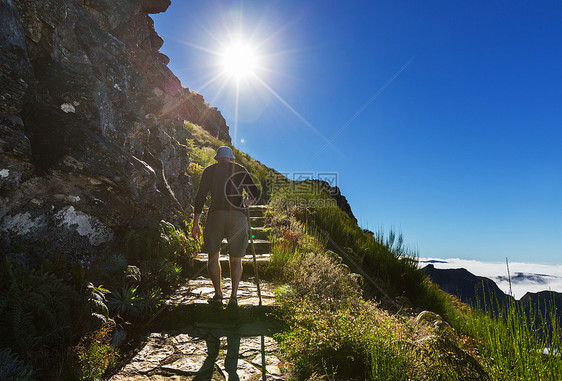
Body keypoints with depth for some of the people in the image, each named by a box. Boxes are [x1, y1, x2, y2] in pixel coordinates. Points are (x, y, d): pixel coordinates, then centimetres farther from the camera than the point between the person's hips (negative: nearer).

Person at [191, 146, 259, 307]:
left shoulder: (209, 170, 12)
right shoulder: (240, 170, 14)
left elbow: (200, 196, 4)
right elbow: (254, 193, 5)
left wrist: (195, 223, 5)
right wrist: (246, 203, 27)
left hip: (216, 215, 0)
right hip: (238, 216, 1)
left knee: (213, 255, 16)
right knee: (236, 259, 13)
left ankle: (218, 293, 8)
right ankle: (233, 295, 1)